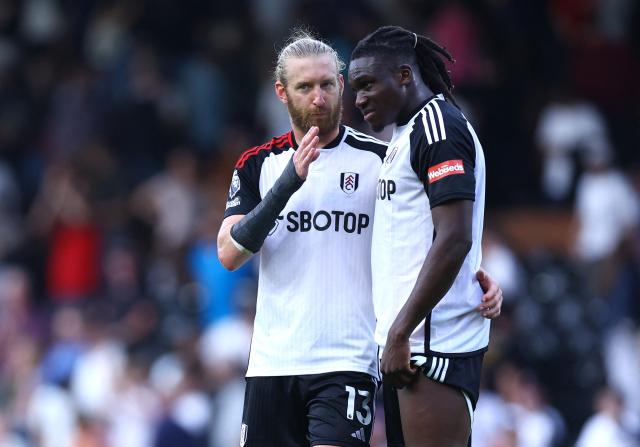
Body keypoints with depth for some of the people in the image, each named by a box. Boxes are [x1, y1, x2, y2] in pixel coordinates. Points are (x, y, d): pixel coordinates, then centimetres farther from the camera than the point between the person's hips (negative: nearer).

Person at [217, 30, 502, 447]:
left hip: (347, 361, -3)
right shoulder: (257, 165, 8)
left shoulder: (378, 159, 1)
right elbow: (229, 254, -3)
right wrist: (288, 183, -15)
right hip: (272, 361, 3)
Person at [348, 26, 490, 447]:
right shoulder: (407, 133, 21)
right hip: (406, 340, 10)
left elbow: (453, 240, -19)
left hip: (434, 343, -10)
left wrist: (399, 333, -19)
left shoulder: (437, 126, -10)